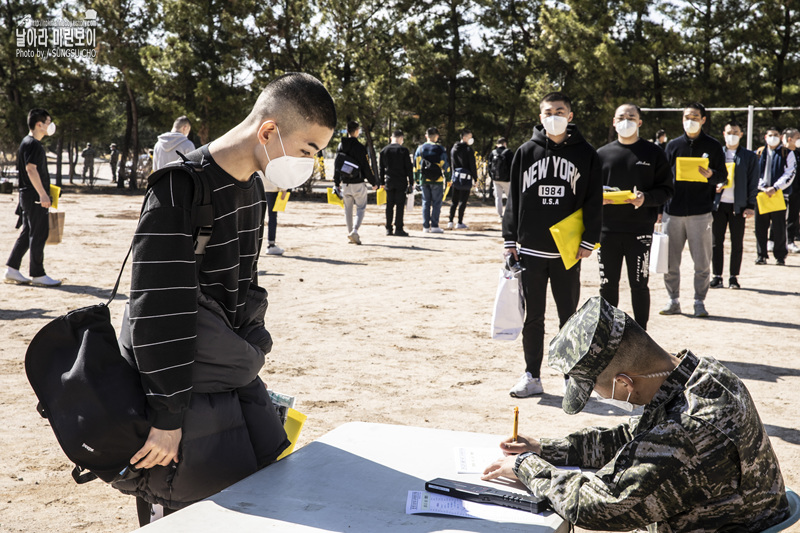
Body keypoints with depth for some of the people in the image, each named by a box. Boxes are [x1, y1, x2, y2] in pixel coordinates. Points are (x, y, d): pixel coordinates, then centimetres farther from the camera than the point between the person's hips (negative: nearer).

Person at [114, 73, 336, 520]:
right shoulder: (180, 189, -21)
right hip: (189, 389, -8)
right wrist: (168, 417, -20)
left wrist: (249, 358, 17)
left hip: (235, 379, 8)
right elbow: (158, 311, -23)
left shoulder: (252, 187, 7)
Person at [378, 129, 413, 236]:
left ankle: (388, 228, 9)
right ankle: (398, 228, -3)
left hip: (389, 182, 4)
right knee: (400, 205, -1)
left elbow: (381, 168, 11)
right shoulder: (403, 150, -6)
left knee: (389, 205, 8)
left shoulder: (384, 150, 7)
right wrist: (411, 182, 0)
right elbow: (408, 168, -5)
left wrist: (381, 183, 16)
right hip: (401, 182, -4)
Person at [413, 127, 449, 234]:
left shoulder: (420, 148, 7)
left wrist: (417, 179, 13)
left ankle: (426, 227, 7)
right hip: (437, 180, -3)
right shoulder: (440, 149, -4)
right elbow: (445, 165, -5)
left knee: (425, 202, 9)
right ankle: (434, 226, -2)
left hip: (424, 180, 3)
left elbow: (415, 165, 8)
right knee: (436, 203, 2)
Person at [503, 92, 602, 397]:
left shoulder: (585, 154, 4)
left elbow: (594, 200, 3)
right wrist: (510, 240, 3)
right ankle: (531, 377, 14)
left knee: (569, 315, 7)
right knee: (532, 316, 6)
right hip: (531, 249, 1)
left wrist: (589, 240, -4)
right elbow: (514, 197, 7)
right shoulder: (526, 152, 7)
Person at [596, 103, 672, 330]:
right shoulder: (602, 154, 12)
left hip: (640, 229, -2)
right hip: (607, 229, 2)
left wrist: (645, 198, -17)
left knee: (639, 285, 2)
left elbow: (666, 190, 2)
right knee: (607, 285, 7)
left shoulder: (653, 153, 5)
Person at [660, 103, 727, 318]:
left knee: (702, 262, -1)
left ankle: (699, 301, 11)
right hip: (673, 211, 2)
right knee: (670, 260, 3)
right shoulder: (673, 145, 10)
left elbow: (723, 175, 6)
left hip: (701, 212, -2)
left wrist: (711, 174, -17)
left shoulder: (713, 146, 5)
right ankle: (673, 300, 15)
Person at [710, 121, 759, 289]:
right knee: (716, 242, 2)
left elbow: (753, 183, 4)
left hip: (738, 205, -1)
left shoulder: (749, 157, 6)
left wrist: (750, 206, -4)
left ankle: (734, 278, 11)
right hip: (718, 204, 1)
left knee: (737, 243, 3)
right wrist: (714, 186, -8)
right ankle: (717, 277, 9)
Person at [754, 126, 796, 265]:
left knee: (779, 227, -3)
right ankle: (761, 255, 10)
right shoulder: (759, 154, 13)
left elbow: (789, 174, -3)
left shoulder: (787, 154, 6)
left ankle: (780, 256, 6)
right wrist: (763, 187, -8)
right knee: (760, 226, 2)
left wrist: (775, 188, -14)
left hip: (779, 194, -2)